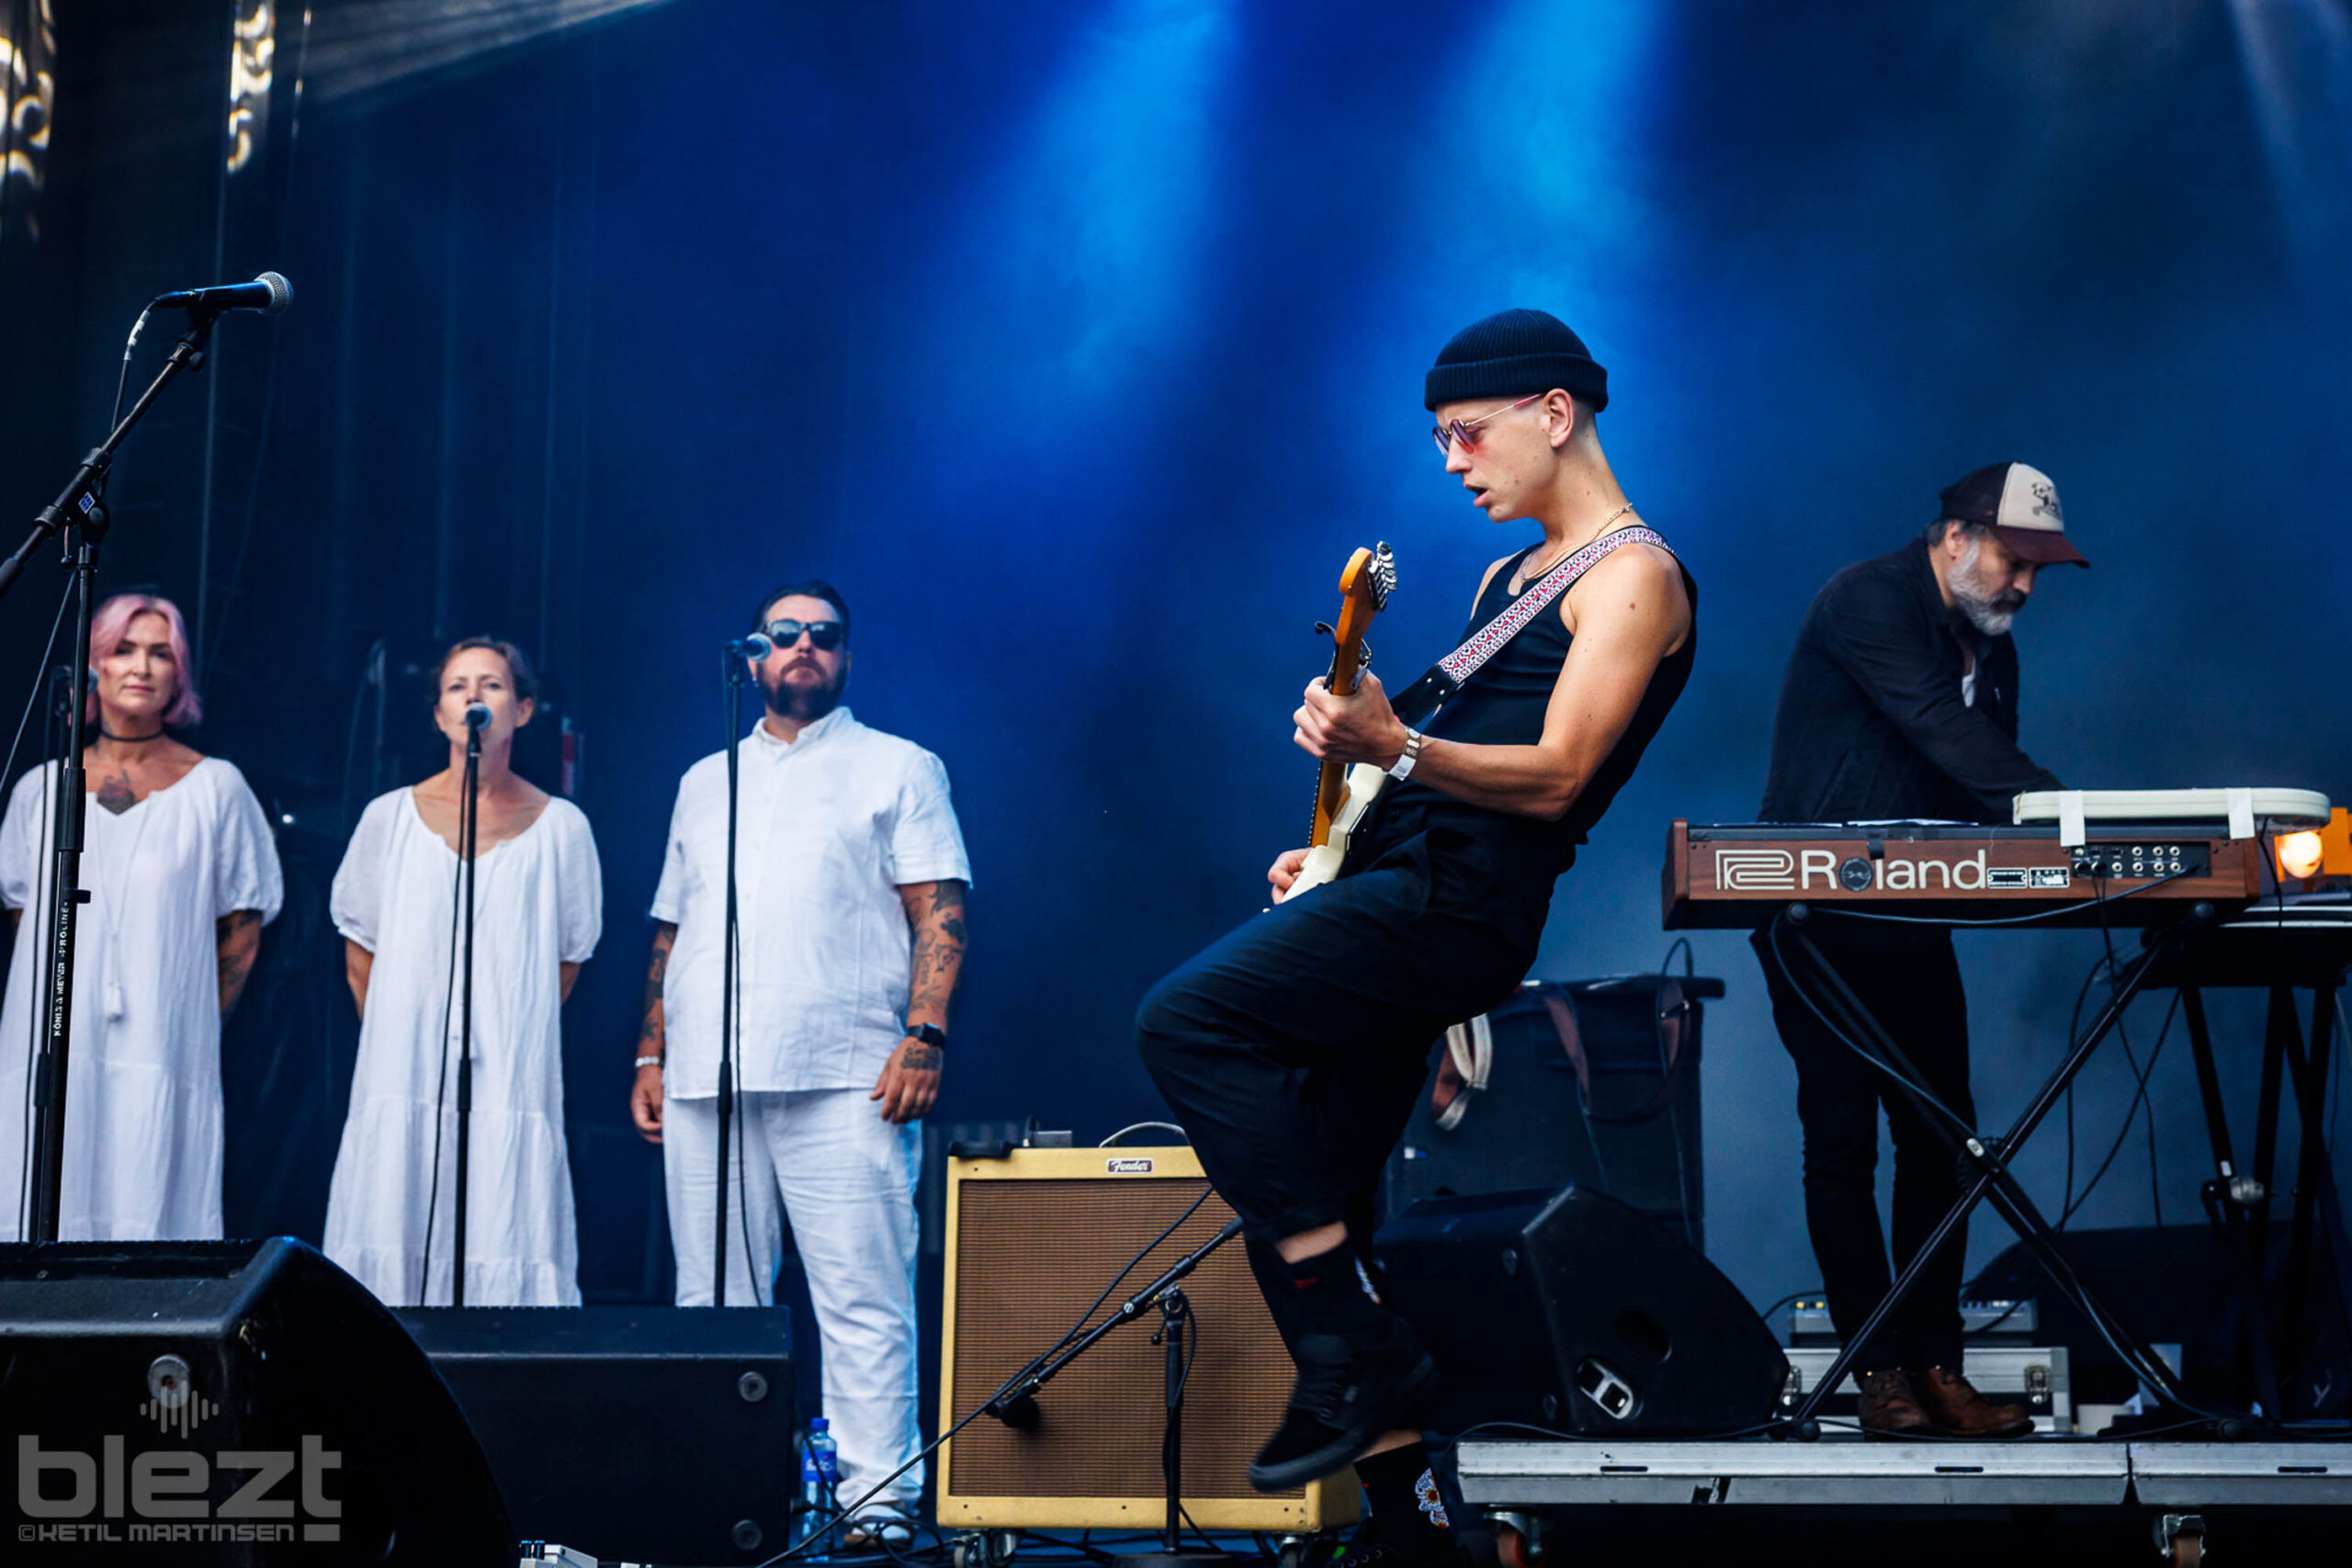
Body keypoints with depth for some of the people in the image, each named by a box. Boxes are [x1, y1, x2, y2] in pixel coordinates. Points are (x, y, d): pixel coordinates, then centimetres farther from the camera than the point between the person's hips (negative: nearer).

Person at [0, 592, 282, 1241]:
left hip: (162, 1057, -2)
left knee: (148, 1207, -8)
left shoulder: (215, 787, 5)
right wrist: (62, 1001, 10)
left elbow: (242, 925, 8)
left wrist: (196, 1026, 3)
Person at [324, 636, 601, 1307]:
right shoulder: (390, 818, 8)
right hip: (403, 1079, 1)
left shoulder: (560, 828, 5)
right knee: (395, 1251, -4)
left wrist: (513, 1038, 9)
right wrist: (400, 1036, 12)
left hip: (511, 1084, -1)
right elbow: (359, 950, 16)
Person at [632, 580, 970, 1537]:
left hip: (843, 1083, -5)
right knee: (713, 1304, 5)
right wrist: (651, 1055, 15)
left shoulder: (896, 768, 10)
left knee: (863, 1299, -8)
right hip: (705, 1082, 5)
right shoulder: (706, 783, 24)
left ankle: (878, 1494, -6)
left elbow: (940, 912, 0)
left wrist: (924, 1036, -12)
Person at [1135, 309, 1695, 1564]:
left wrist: (1393, 751, -31)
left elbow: (1552, 778, -17)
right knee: (1300, 1194, 7)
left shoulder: (1632, 576, -6)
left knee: (1186, 1021, -24)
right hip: (1402, 891, 10)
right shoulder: (1510, 576, 24)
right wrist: (1341, 847, 17)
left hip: (1458, 904, -10)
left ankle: (1357, 1354, -21)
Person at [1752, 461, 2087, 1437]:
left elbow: (1991, 793, 11)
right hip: (1818, 910, -8)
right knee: (1843, 1144, -6)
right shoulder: (1868, 603, -13)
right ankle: (1880, 1374, -2)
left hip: (1918, 915, 8)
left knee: (1941, 1139, 2)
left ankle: (1937, 1366, 6)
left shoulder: (1991, 649, 12)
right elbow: (1942, 732, -26)